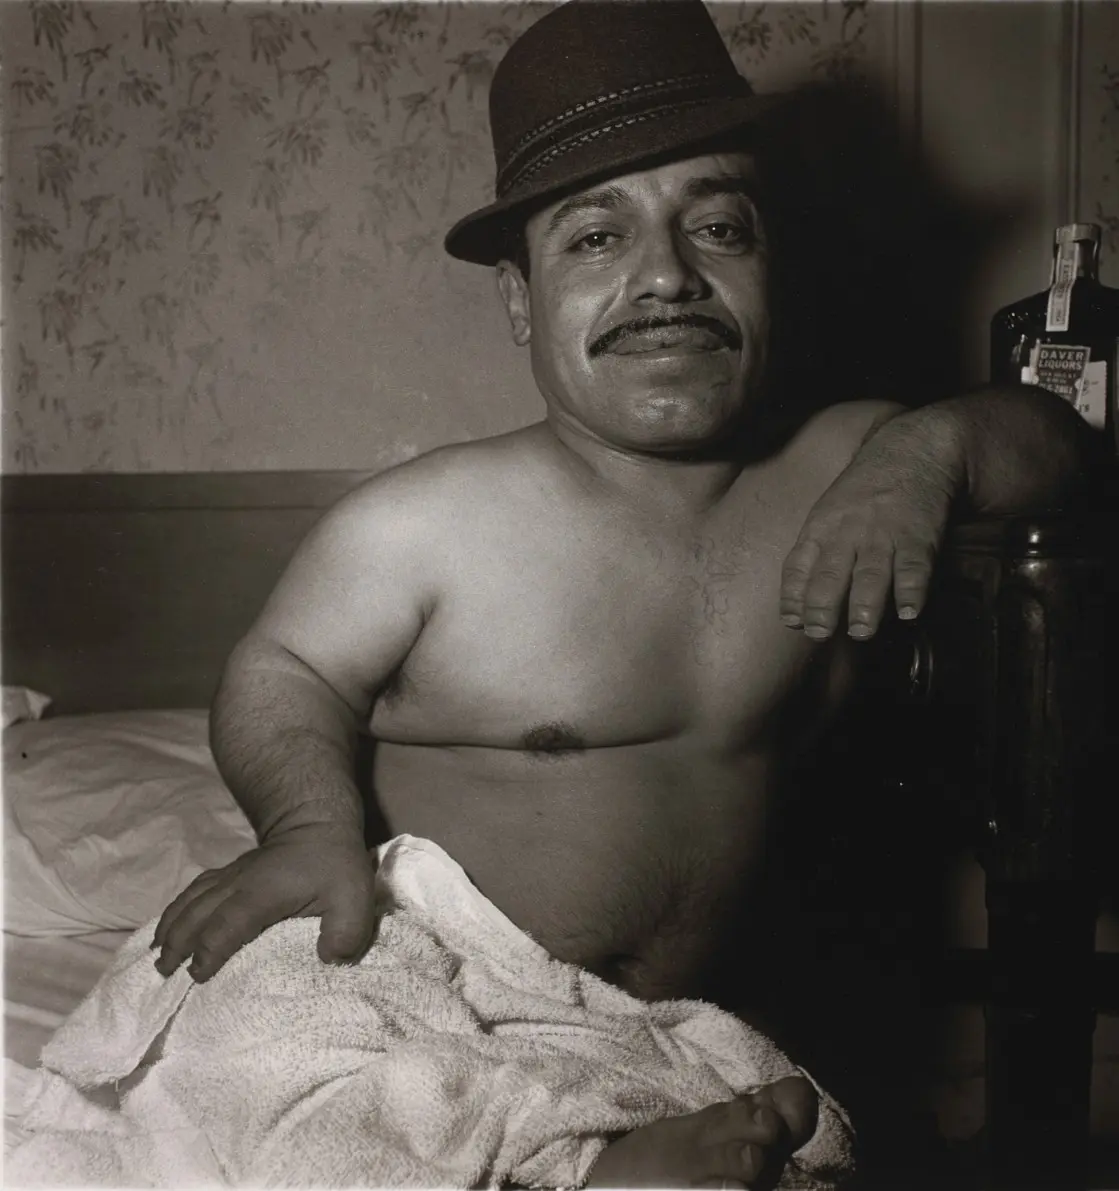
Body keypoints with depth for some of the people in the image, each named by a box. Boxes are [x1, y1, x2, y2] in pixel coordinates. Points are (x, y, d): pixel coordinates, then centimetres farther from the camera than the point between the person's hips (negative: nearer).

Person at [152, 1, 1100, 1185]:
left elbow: (1055, 437, 10)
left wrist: (934, 442, -13)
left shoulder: (836, 471, -1)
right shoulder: (426, 522, -14)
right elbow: (283, 671, -2)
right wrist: (314, 820, -23)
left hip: (696, 1031, 4)